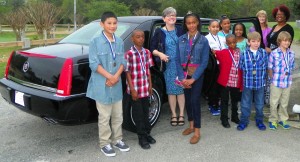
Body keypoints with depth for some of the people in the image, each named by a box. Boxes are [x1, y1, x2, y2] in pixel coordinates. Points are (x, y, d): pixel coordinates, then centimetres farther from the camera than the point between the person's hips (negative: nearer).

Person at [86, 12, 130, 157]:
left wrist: (116, 77, -12)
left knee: (118, 115, 15)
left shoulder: (120, 42, 6)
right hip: (101, 85, -5)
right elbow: (94, 63, -13)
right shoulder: (95, 42, -9)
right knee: (104, 117, 4)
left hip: (117, 84, 5)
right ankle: (105, 144, 19)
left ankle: (117, 140, 31)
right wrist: (109, 77, -18)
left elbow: (123, 62, 5)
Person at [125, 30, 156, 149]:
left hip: (146, 88, 5)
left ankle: (147, 133, 30)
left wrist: (150, 85, 6)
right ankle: (141, 137, 17)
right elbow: (128, 73, -12)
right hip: (135, 89, -5)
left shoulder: (147, 52, 4)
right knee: (138, 113, 6)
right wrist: (132, 89, -14)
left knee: (146, 112, 16)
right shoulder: (129, 54, -13)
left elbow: (148, 70, 9)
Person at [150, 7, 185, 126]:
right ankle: (174, 115, 20)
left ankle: (181, 114, 18)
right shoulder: (159, 32, 0)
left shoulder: (180, 30, 5)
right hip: (168, 65, -1)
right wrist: (160, 54, -15)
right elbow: (152, 48, 2)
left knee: (181, 89, 5)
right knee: (171, 90, 6)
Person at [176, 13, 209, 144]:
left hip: (197, 75, -3)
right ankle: (191, 126, 28)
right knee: (187, 100, 11)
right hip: (184, 75, 3)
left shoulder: (203, 40, -5)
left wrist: (193, 79, -16)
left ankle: (197, 132, 4)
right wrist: (182, 77, -11)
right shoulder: (181, 39, 1)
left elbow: (204, 62, -9)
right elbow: (177, 60, -1)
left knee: (195, 100, -5)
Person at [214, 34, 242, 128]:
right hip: (225, 82, -3)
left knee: (235, 100, 18)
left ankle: (235, 117, 36)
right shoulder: (223, 53, -2)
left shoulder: (240, 53, 2)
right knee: (224, 101, 7)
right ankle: (224, 119, 18)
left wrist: (241, 84, 4)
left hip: (236, 83, 3)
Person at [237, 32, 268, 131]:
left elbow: (266, 66, 2)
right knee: (245, 104, 10)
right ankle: (244, 121, 23)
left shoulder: (264, 53, -2)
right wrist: (248, 72, -10)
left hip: (260, 83, 1)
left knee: (260, 104, 15)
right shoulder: (244, 54, -7)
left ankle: (259, 121, 32)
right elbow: (241, 67, -3)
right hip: (247, 83, -1)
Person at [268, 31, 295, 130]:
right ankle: (273, 120, 22)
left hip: (287, 83, 4)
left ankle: (282, 119, 31)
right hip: (276, 83, -4)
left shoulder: (291, 54, 1)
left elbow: (291, 67, 10)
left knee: (284, 103, 16)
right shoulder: (274, 53, -12)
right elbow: (269, 68, -7)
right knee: (274, 103, 7)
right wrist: (273, 79, -5)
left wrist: (288, 76, 2)